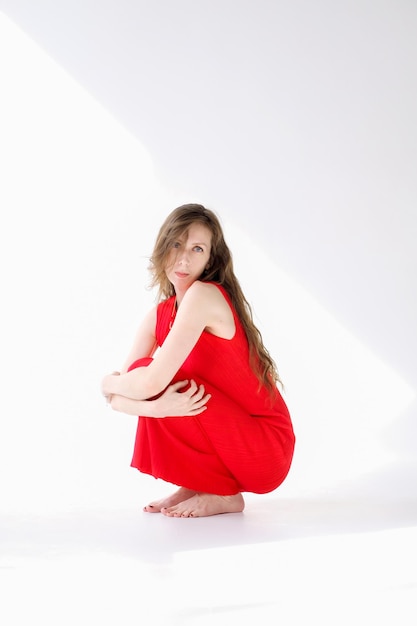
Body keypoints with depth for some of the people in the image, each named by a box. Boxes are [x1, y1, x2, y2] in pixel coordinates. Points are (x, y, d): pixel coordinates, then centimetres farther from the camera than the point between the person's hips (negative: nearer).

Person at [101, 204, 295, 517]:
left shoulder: (204, 295, -20)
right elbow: (116, 397, -3)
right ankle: (194, 486, 6)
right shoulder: (158, 316, 4)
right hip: (225, 446, 7)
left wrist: (109, 382, -5)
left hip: (264, 451, -7)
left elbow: (151, 383, -27)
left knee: (147, 373, -18)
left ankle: (221, 495, -6)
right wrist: (157, 407, -25)